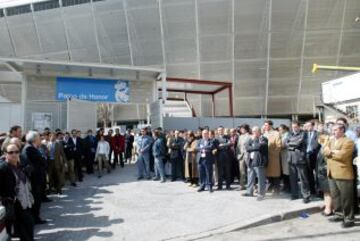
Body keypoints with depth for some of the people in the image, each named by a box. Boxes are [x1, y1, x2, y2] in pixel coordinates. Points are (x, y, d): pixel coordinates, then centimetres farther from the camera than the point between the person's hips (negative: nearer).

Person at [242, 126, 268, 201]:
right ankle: (249, 191, 24)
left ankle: (261, 194, 6)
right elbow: (246, 147, 7)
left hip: (259, 162, -7)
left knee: (261, 179, -1)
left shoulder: (263, 139, -2)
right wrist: (255, 148, -8)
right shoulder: (251, 139, 19)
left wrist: (251, 147, -3)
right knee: (250, 178, 13)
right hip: (251, 161, 7)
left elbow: (259, 146, -18)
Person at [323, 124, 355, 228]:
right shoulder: (331, 141, 16)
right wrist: (335, 152, -14)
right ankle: (339, 214, 29)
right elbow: (325, 151, 4)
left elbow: (342, 155, -21)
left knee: (346, 198, 0)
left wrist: (331, 152, -5)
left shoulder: (348, 141, -10)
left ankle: (349, 219, 10)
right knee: (335, 196, 16)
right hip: (332, 173, 8)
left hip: (343, 174, -8)